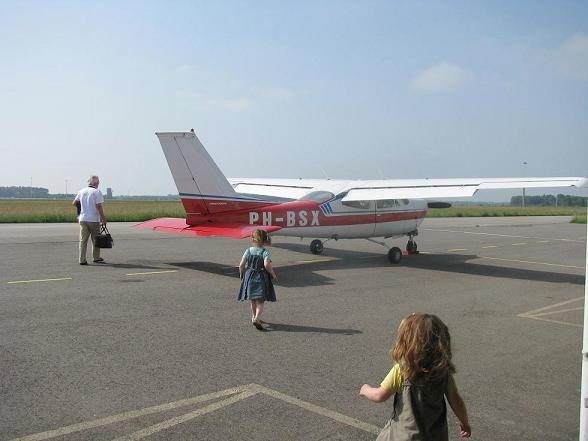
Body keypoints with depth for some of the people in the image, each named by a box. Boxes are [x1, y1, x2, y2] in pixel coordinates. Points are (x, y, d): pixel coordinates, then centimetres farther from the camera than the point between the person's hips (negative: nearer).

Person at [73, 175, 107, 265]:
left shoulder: (81, 191, 7)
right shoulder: (97, 192, -8)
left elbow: (74, 203, 13)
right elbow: (99, 206, -15)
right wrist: (103, 219, -10)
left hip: (83, 219, 4)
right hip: (94, 220, -4)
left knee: (83, 240, 5)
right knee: (95, 240, 11)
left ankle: (82, 260, 2)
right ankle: (96, 258, 21)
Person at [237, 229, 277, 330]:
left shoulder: (248, 250, -3)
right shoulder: (265, 252, -13)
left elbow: (241, 264, -5)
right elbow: (267, 265, -26)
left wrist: (241, 274, 13)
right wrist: (273, 275, -12)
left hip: (249, 277, 4)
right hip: (261, 278, -4)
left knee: (253, 300, 20)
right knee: (260, 301, 2)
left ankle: (254, 317, 32)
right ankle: (257, 318, -15)